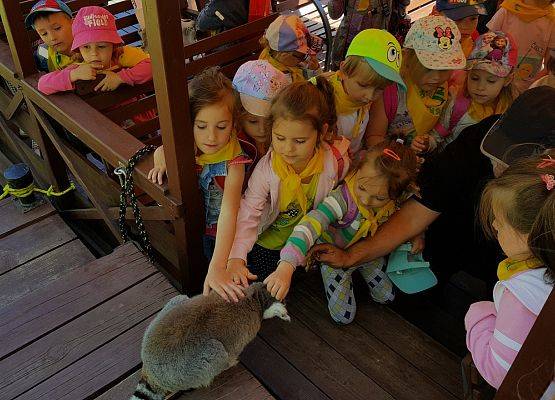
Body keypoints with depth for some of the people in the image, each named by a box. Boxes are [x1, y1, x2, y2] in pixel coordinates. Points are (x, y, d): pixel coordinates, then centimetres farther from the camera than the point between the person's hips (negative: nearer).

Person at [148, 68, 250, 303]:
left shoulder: (233, 160, -29)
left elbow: (229, 212, -39)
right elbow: (162, 149, 8)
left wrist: (217, 268, -48)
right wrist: (161, 156, -19)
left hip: (218, 235, -3)